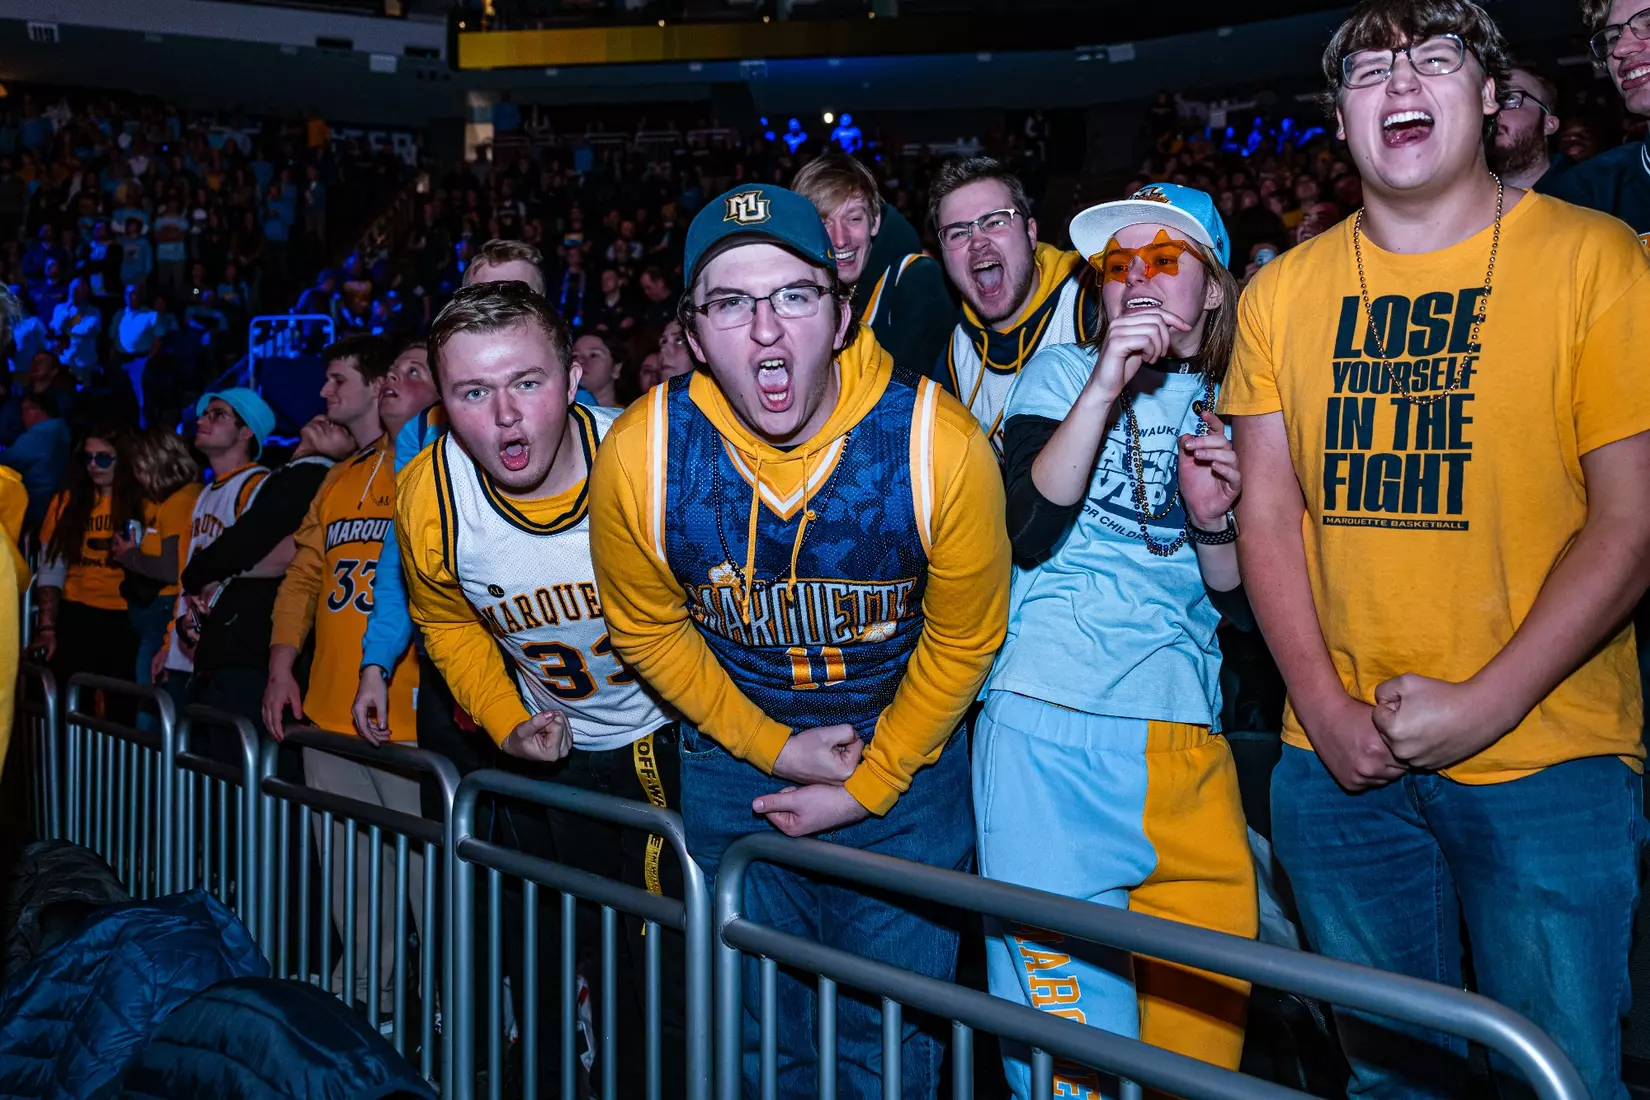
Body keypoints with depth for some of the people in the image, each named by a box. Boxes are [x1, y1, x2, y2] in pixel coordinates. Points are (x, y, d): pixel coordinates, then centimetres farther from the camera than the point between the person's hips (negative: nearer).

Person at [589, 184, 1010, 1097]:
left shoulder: (942, 446, -23)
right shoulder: (637, 458, -20)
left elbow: (964, 639, -9)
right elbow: (648, 632, -3)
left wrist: (869, 786, -6)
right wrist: (772, 748, -7)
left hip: (905, 752, -1)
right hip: (734, 751, 1)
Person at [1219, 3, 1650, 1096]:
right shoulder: (1283, 291, 6)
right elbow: (1268, 511, 5)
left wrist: (1483, 706, -15)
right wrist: (1326, 706, -5)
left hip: (1546, 759, -3)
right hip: (1339, 759, 3)